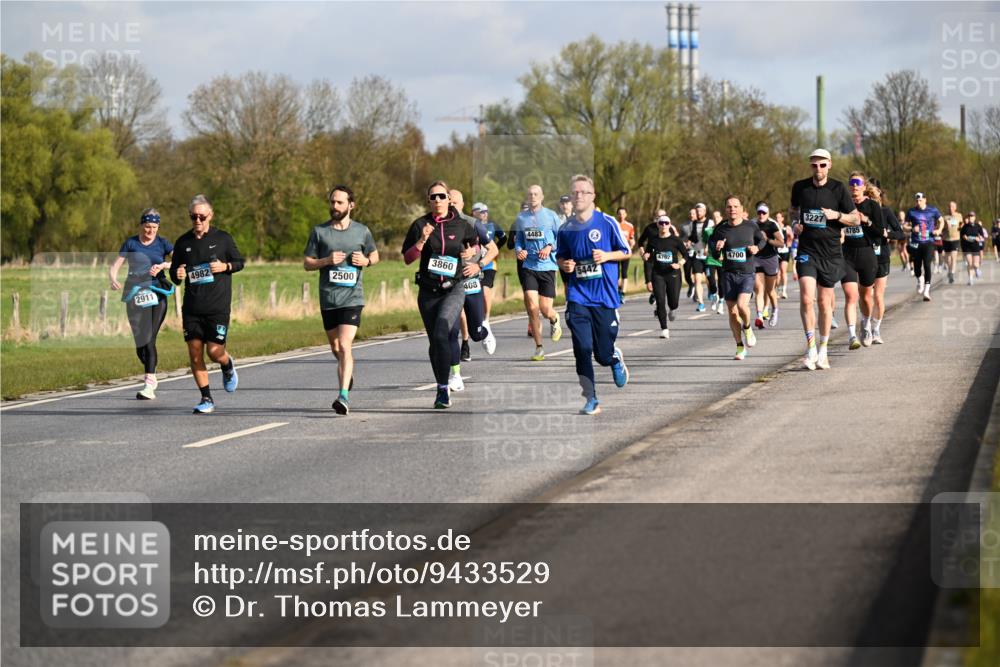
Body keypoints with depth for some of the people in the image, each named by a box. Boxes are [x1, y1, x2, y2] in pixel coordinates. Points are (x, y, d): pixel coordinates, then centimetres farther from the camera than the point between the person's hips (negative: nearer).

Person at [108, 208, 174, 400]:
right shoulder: (130, 243, 7)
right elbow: (115, 265, 2)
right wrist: (113, 280, -18)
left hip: (157, 294, -1)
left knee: (149, 339, -12)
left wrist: (163, 265, -17)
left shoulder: (162, 243, 7)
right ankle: (151, 375, 27)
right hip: (135, 295, 1)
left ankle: (149, 384, -13)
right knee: (140, 341, 1)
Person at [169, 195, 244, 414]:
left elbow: (240, 262, 9)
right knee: (195, 353, -2)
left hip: (218, 306, -3)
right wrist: (177, 275, -8)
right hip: (192, 307, 3)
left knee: (215, 352, -8)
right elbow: (174, 272, 16)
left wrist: (225, 266, -11)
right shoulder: (183, 242, 8)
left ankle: (228, 366, 29)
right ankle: (206, 399, 9)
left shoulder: (222, 239, 1)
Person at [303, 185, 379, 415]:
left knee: (344, 345, -18)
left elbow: (375, 255, 19)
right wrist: (327, 261, -12)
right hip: (328, 299, 3)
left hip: (352, 298, -3)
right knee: (335, 348, 16)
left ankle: (344, 395, -22)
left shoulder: (362, 231, 4)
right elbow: (307, 263, 6)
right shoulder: (319, 231, 3)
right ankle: (348, 373, 48)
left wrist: (366, 261, -4)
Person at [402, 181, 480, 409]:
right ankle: (441, 387, 24)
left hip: (454, 289, -2)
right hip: (428, 291, 2)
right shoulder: (420, 225, 1)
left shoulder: (461, 226, 2)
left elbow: (474, 241, 25)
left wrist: (471, 253, 6)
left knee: (441, 334, -22)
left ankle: (443, 389, -18)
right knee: (435, 341, 7)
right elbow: (407, 258, -3)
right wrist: (422, 240, -15)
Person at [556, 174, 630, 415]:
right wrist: (564, 264, -3)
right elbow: (560, 257, 20)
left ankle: (616, 359, 38)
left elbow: (625, 252, 4)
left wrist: (607, 256, -14)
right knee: (582, 349, -9)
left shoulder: (607, 223, -3)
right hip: (578, 297, 2)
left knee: (603, 354, 1)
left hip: (605, 296, -2)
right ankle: (591, 399, 0)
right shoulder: (566, 229, 6)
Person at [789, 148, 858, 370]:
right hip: (806, 250, 0)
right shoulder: (799, 187, 4)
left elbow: (855, 218, 2)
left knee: (825, 302, 8)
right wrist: (795, 222, 3)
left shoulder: (838, 189, -2)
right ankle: (811, 346, -12)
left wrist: (837, 215, -16)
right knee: (806, 298, -18)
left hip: (831, 252, 0)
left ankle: (823, 350, 21)